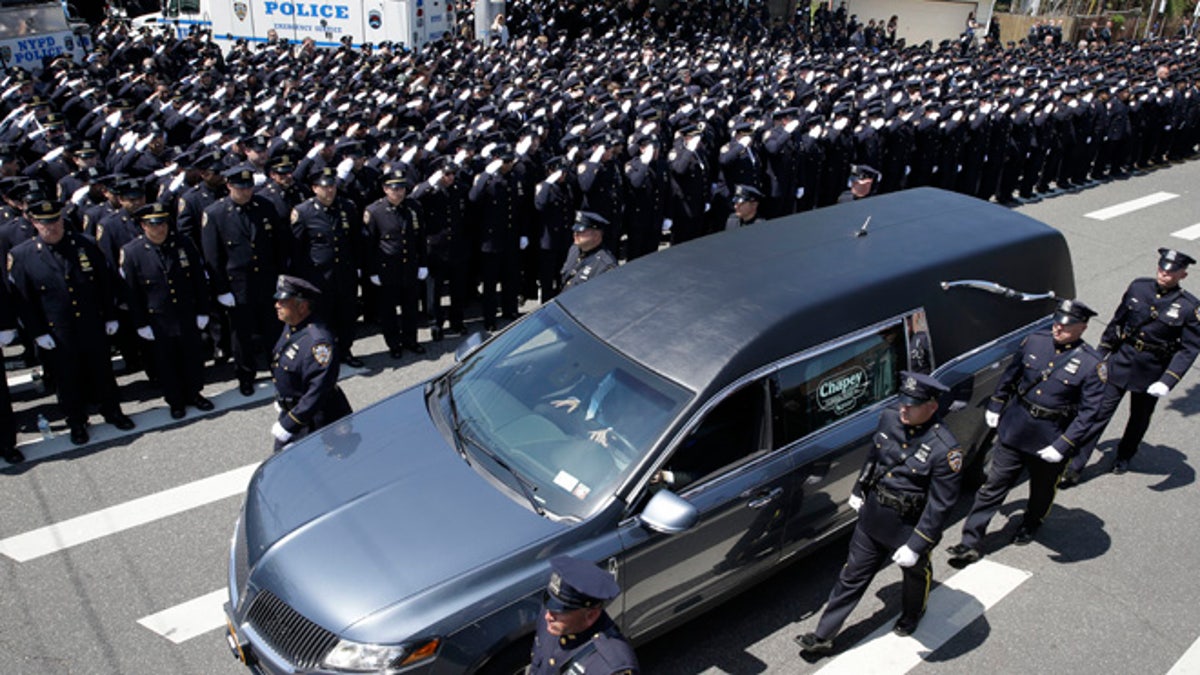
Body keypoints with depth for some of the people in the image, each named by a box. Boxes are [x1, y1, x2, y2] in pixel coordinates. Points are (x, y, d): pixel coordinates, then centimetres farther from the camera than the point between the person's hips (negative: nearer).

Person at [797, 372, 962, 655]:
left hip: (908, 528, -4)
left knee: (916, 574, 25)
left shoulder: (945, 449, -27)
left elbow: (940, 505, -23)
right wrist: (858, 490, 18)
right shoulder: (889, 418, -9)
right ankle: (823, 636, 22)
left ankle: (911, 616, 57)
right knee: (852, 577, 13)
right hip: (872, 516, 5)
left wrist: (916, 546, -22)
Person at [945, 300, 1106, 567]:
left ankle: (1030, 525, 50)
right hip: (1014, 427, 2)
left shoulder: (1092, 365, -15)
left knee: (1042, 489, 21)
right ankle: (970, 542, 8)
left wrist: (1062, 446, -19)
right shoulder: (1035, 341, -4)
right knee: (994, 485, 3)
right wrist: (995, 406, 15)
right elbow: (1010, 375, 12)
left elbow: (1090, 413, -14)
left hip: (1050, 439, -2)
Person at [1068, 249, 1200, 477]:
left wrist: (1167, 381, -21)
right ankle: (1075, 465, 2)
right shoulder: (1138, 287, -6)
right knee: (1100, 411, 0)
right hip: (1120, 362, 1)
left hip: (1151, 373, -1)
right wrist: (1101, 353, 11)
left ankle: (1124, 456, 44)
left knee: (1139, 418, 19)